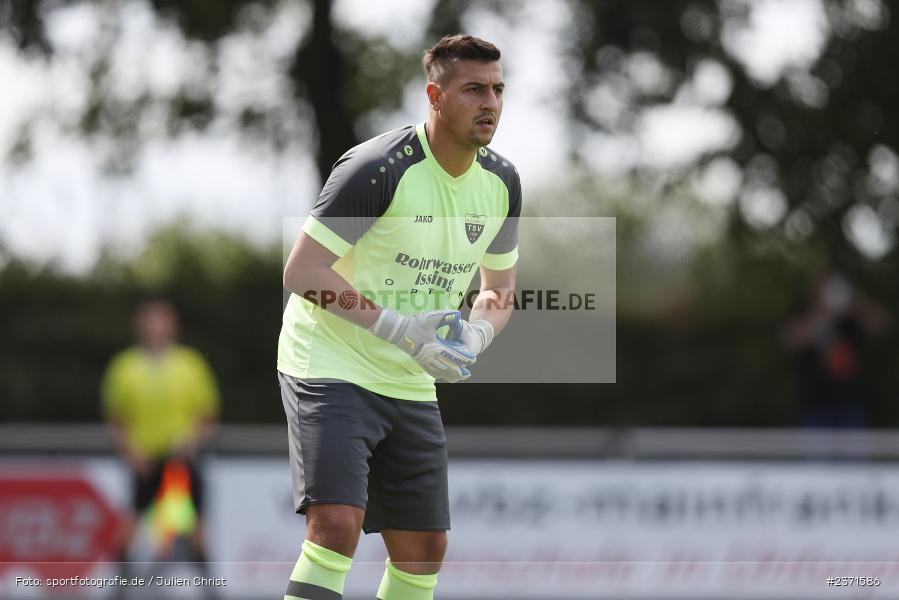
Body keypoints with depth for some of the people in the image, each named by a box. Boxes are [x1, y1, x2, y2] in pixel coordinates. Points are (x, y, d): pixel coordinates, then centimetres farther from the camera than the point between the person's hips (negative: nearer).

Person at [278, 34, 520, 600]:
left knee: (424, 549, 6)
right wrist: (396, 326, -26)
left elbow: (500, 288, 16)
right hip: (331, 367, -7)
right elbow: (302, 271, -19)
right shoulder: (378, 169, -19)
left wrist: (475, 337, -7)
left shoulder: (502, 182, 3)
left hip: (412, 385, 7)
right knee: (337, 524, -23)